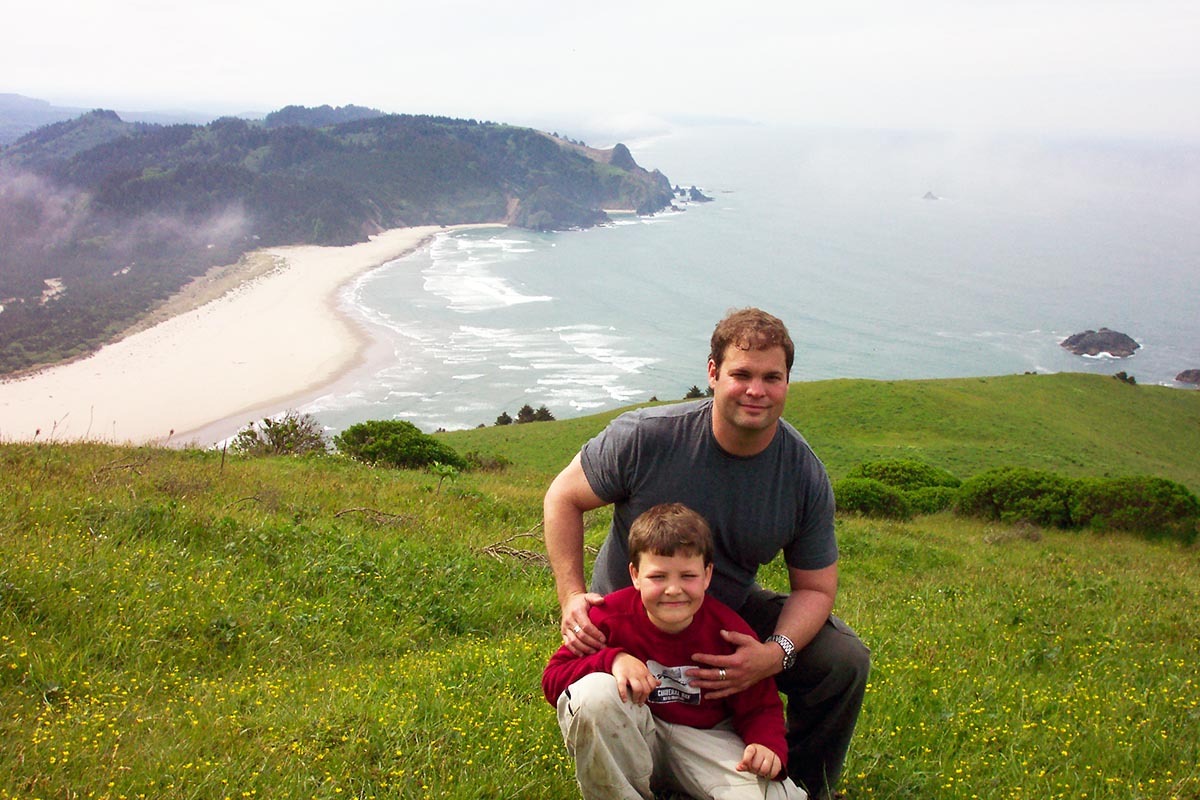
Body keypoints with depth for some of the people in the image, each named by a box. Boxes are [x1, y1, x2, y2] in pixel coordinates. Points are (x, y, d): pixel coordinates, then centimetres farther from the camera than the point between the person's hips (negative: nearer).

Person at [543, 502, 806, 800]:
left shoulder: (729, 630, -14)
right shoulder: (610, 616, -16)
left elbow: (760, 706, -6)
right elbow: (553, 678, -14)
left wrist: (769, 746, -28)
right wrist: (612, 659, -30)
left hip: (704, 737, -1)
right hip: (626, 740, 1)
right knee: (593, 692, -33)